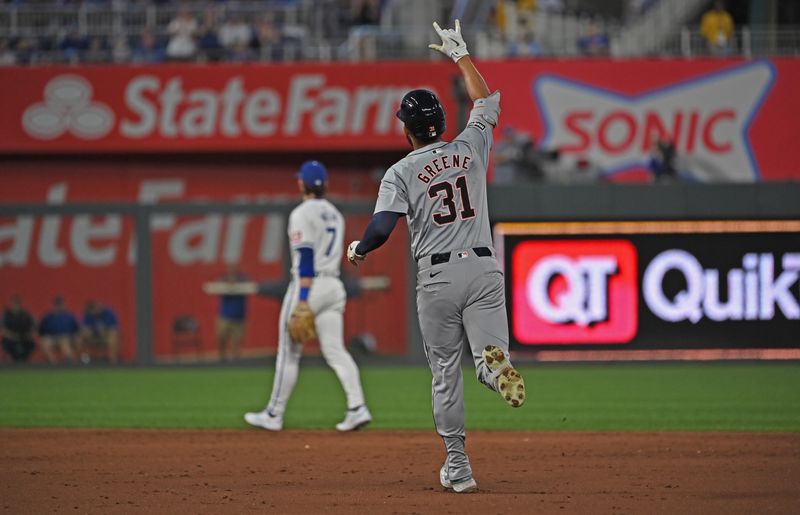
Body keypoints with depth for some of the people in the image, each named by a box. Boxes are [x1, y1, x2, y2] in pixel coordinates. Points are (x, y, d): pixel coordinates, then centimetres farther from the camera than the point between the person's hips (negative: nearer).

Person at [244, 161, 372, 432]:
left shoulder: (303, 214, -10)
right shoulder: (335, 214, 16)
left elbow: (306, 257, -17)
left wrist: (303, 300, -21)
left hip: (308, 285, -7)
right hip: (334, 285, 7)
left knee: (289, 352, 2)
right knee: (335, 350, 2)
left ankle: (274, 415, 9)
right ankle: (357, 408, -14)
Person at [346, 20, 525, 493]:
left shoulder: (402, 172, 0)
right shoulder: (471, 148, 9)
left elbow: (382, 227, -10)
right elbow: (488, 101, 27)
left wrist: (358, 250, 12)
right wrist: (461, 55, 35)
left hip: (437, 274, -1)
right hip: (483, 268, 1)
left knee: (446, 373, 8)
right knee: (488, 354, -4)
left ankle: (458, 468, 8)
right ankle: (498, 367, -44)